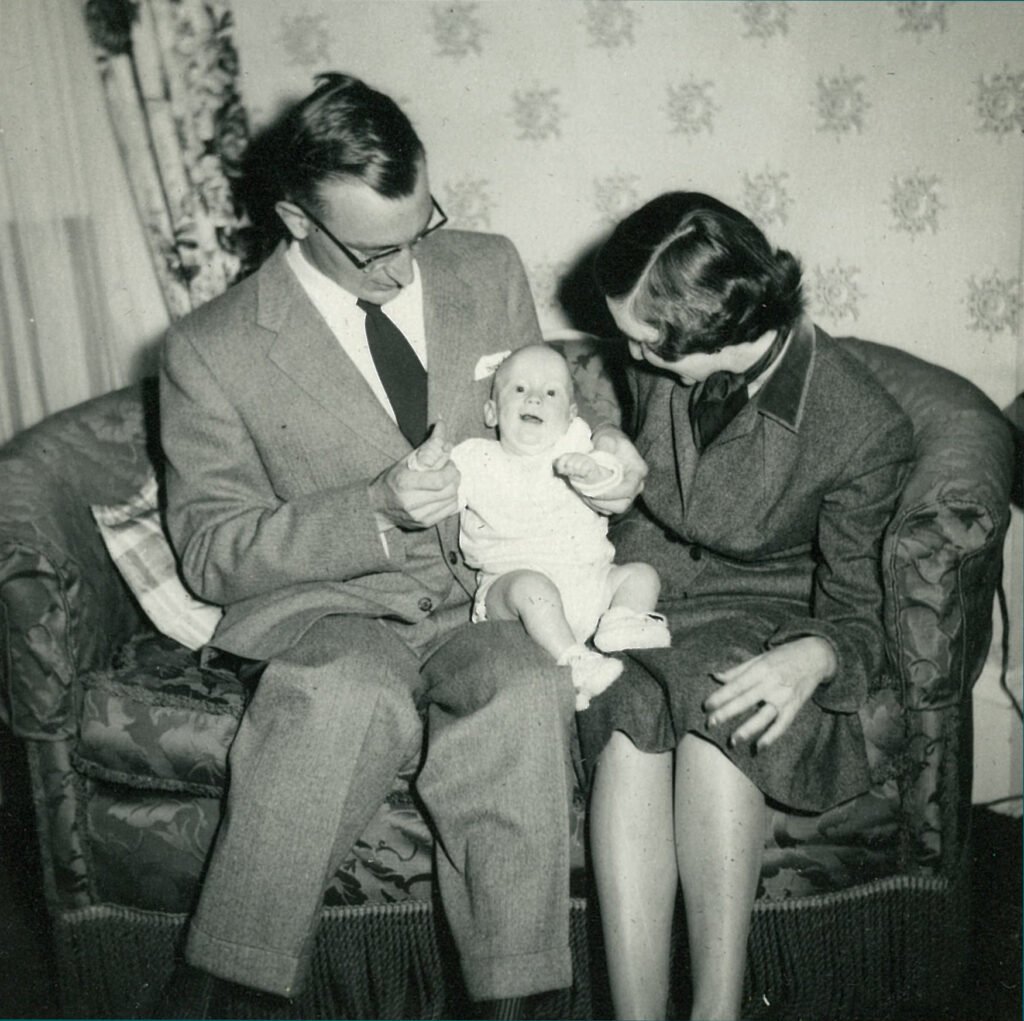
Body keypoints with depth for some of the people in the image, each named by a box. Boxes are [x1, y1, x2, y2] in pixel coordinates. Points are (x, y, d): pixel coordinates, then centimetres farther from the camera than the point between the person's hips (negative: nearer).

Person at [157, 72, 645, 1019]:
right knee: (351, 694, -37)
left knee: (528, 690, -32)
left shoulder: (488, 269, 6)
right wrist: (378, 510, -20)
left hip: (483, 595, 3)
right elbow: (211, 551, -5)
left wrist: (592, 448, -5)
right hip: (328, 608, -2)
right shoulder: (211, 348, -5)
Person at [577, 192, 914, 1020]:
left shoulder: (865, 429, -19)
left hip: (765, 616, -3)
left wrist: (813, 658, -31)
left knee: (716, 718, -36)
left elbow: (857, 611, -9)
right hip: (647, 586, 3)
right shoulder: (663, 363, -6)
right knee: (631, 727, -30)